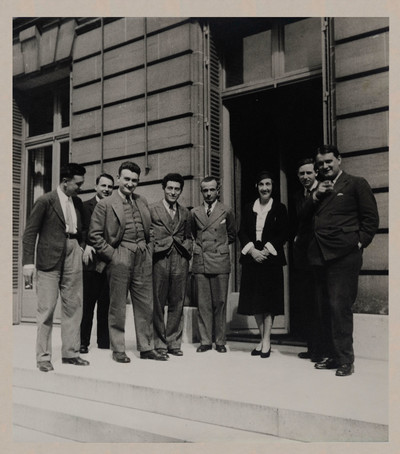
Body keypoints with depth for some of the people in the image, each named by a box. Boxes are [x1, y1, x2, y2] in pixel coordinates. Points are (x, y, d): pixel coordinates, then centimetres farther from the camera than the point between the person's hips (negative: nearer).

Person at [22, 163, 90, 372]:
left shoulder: (77, 202, 10)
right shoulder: (45, 201, -7)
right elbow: (30, 233, -6)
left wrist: (82, 245, 5)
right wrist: (28, 262, -11)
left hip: (73, 258, 6)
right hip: (50, 260, -6)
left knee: (74, 307, 8)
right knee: (46, 309, 0)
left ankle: (70, 352, 19)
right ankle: (43, 357, 11)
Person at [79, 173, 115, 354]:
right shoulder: (85, 206, 3)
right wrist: (85, 245, -22)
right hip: (91, 261, -3)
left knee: (106, 304, 9)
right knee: (87, 304, 3)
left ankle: (104, 341, 19)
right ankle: (83, 342, 14)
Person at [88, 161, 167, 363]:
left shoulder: (142, 202, 15)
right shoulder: (105, 204, -1)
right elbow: (94, 235, -3)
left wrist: (149, 250, 10)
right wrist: (111, 254, -8)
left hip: (143, 258, 5)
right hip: (120, 258, -5)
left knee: (145, 304, 8)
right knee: (117, 306, 3)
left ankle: (146, 348, 19)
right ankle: (118, 350, 15)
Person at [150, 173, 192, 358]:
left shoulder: (185, 213, 16)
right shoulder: (152, 210, 4)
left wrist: (187, 251, 8)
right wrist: (152, 250, -5)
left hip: (180, 261, 4)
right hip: (159, 260, -3)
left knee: (177, 305, 6)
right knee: (158, 304, 0)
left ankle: (174, 343, 16)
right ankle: (159, 344, 11)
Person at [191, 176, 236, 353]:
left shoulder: (226, 212, 6)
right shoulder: (194, 213, 10)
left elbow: (232, 235, 17)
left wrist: (220, 245, 9)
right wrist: (195, 246, 9)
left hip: (220, 263, -1)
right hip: (200, 263, 2)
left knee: (220, 303, 1)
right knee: (203, 304, 3)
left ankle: (220, 341, 11)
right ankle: (205, 340, 12)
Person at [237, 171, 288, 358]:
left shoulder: (279, 208, 2)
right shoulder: (248, 209, 11)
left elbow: (283, 234, -3)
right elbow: (242, 232, 5)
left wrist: (266, 250, -13)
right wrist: (252, 250, -10)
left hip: (271, 258, -3)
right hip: (251, 258, 3)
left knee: (269, 300, -1)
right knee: (255, 301, 5)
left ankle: (266, 341, 6)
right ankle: (262, 339, 15)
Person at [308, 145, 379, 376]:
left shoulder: (356, 183, 4)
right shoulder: (318, 189, 21)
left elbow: (371, 217, 0)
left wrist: (360, 242, -8)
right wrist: (315, 197, 1)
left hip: (344, 254, -6)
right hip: (319, 254, 6)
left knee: (340, 306, -9)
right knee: (325, 307, 10)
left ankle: (345, 359, 2)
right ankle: (333, 355, 20)